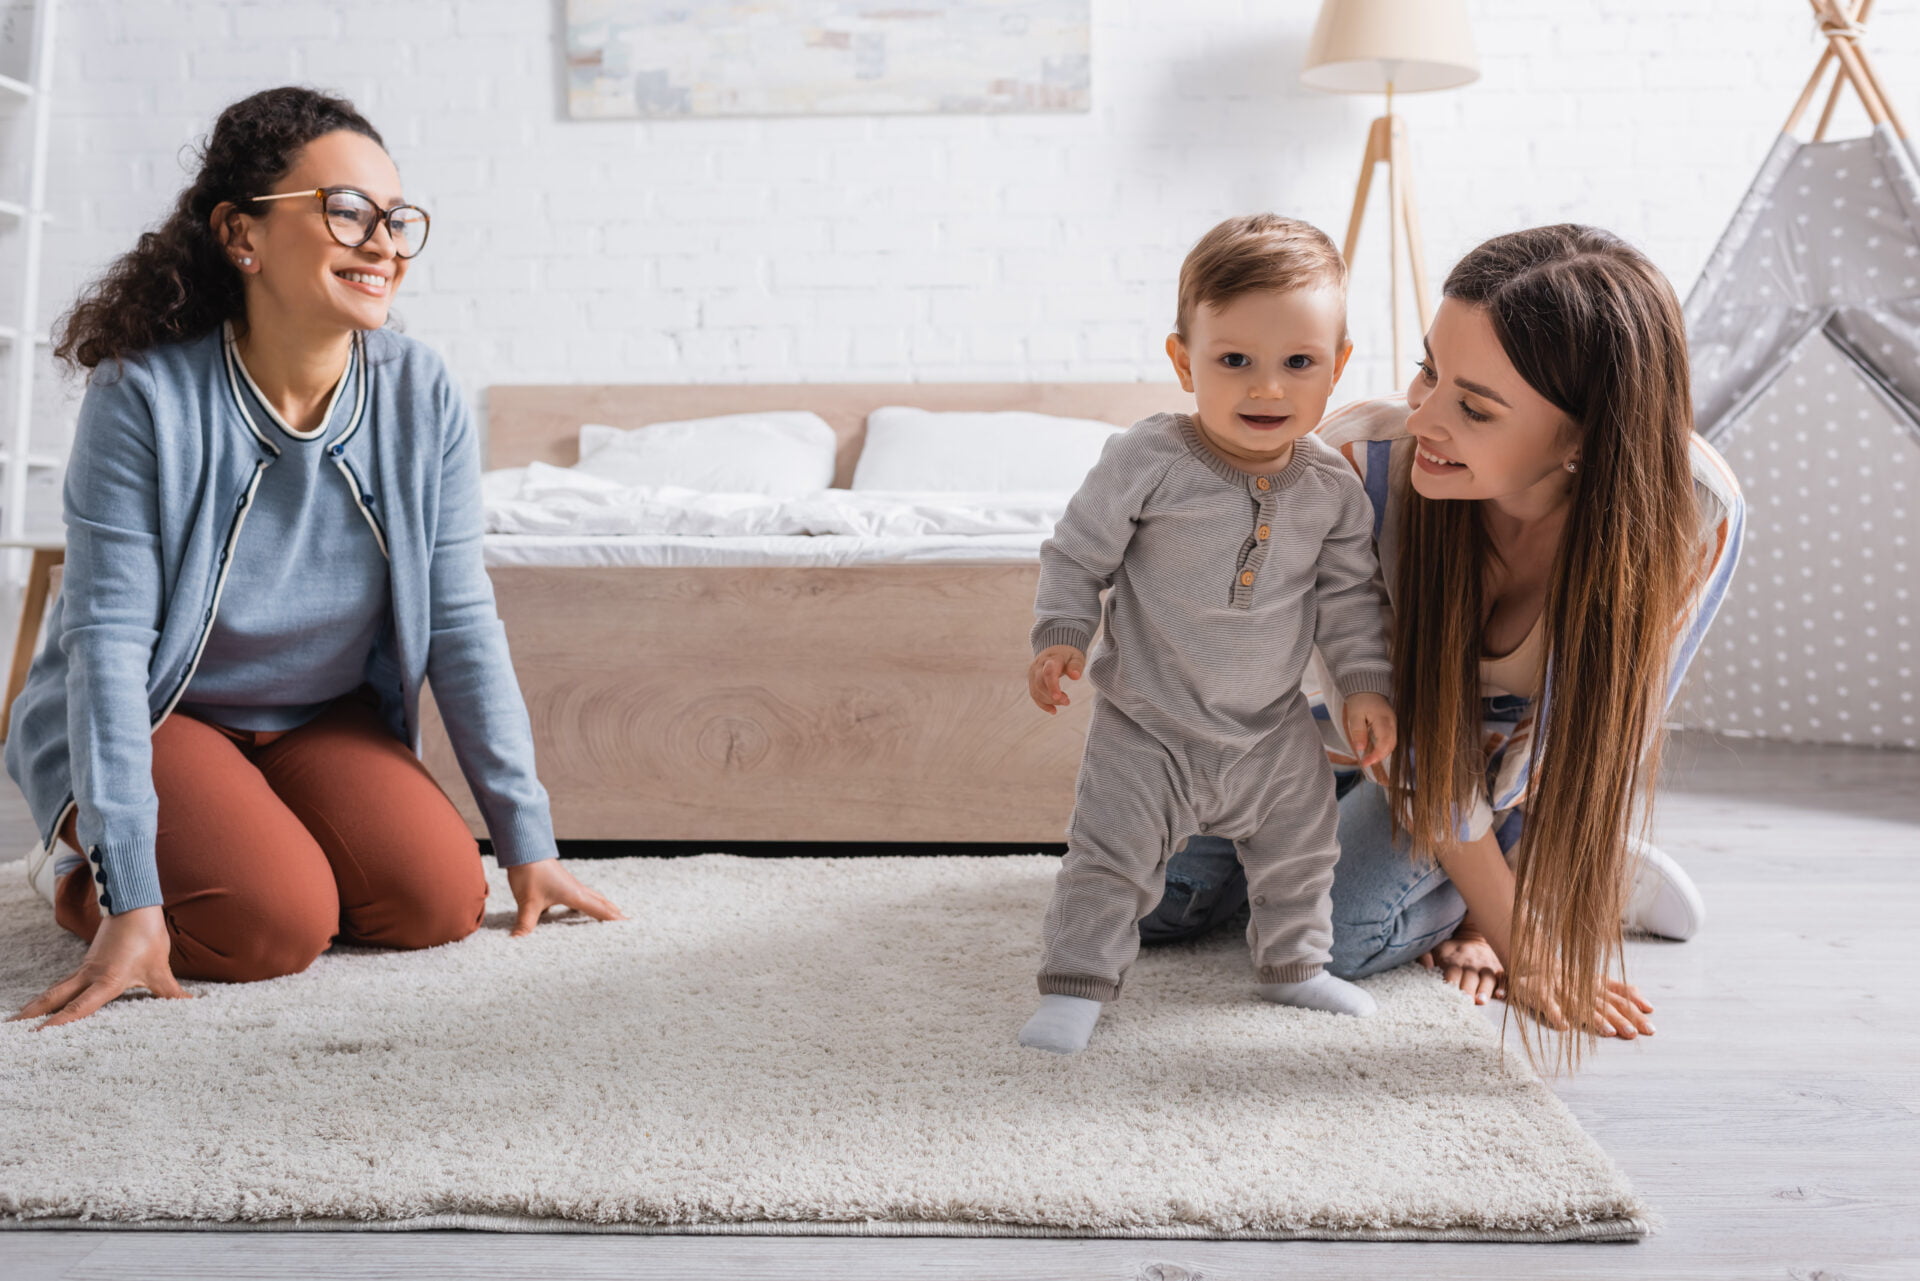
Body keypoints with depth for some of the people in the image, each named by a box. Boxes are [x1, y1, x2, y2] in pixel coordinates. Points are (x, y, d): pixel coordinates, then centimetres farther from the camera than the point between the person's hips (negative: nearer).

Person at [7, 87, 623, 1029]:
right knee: (273, 924, -25)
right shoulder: (145, 396, -22)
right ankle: (80, 863, 7)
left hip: (326, 719, 4)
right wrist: (130, 896, -29)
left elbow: (462, 624, -9)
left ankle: (260, 830, 13)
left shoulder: (421, 397, -13)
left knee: (439, 898, -16)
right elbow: (109, 640, -24)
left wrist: (528, 842, -8)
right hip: (156, 715, -4)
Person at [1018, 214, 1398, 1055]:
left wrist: (1365, 681, 2)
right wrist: (1061, 636, -19)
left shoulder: (1331, 487, -7)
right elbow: (1078, 553, -9)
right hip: (1148, 723, -4)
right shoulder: (1148, 461, -20)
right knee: (1111, 853, -2)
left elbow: (1347, 592, 5)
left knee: (1299, 848, 19)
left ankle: (1293, 962, 41)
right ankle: (1077, 983, 13)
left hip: (1275, 726, 4)